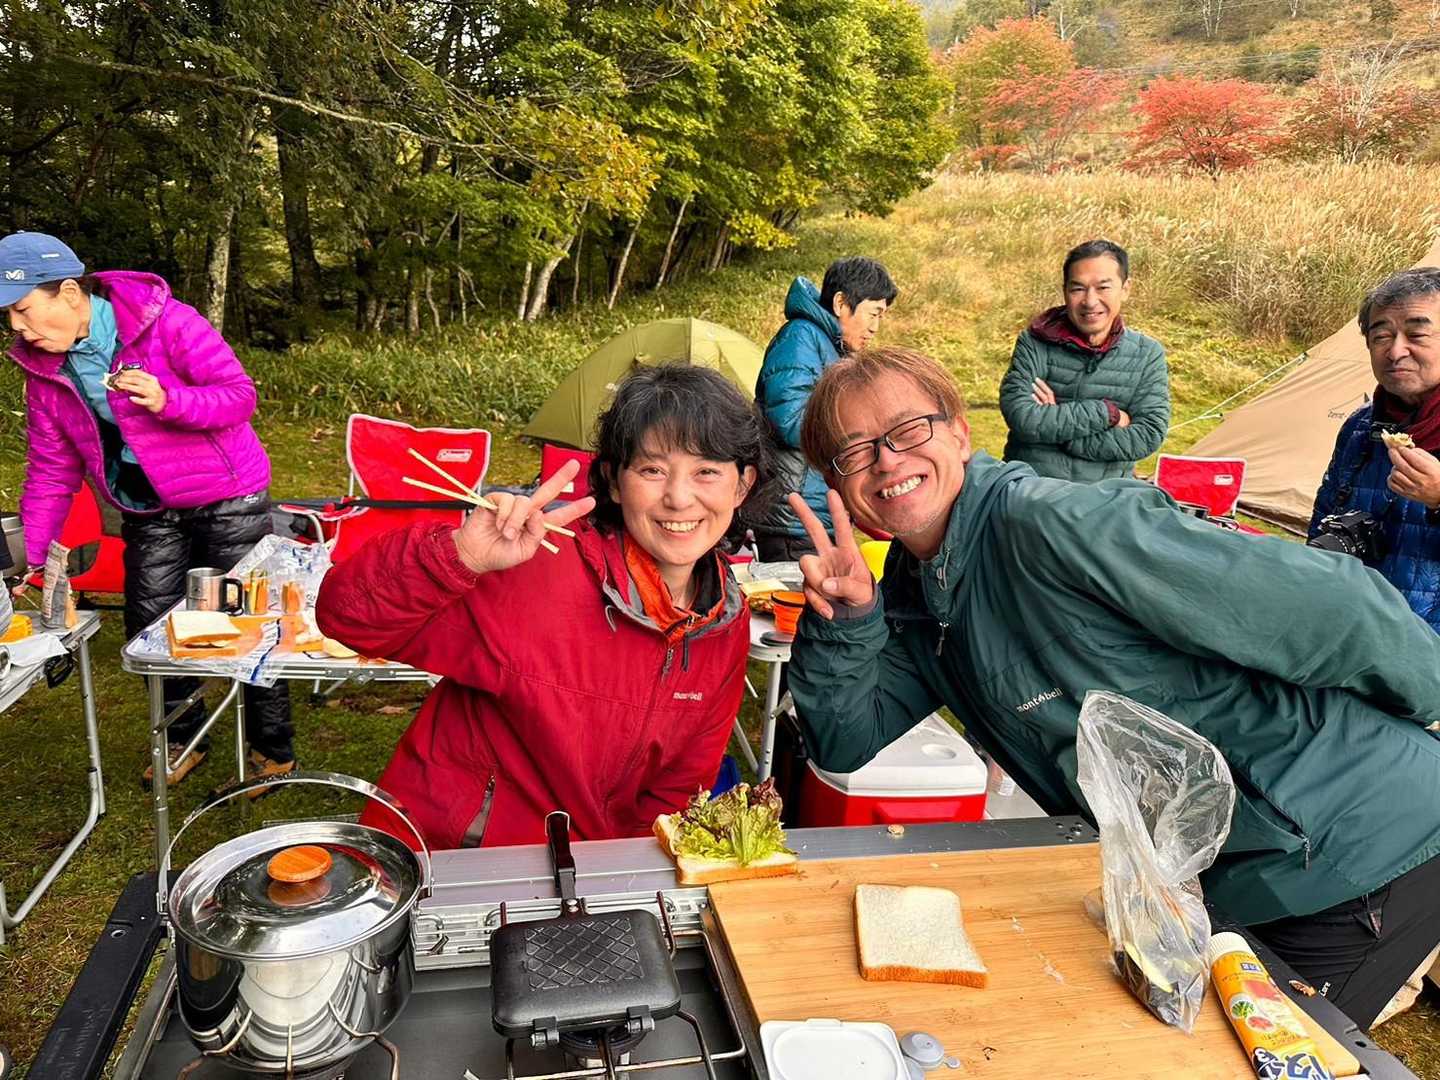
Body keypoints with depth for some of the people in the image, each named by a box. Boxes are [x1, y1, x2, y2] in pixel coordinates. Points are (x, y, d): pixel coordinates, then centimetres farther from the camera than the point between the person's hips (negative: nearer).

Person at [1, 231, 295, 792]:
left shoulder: (167, 322, -20)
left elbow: (240, 395, -17)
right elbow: (52, 468, 4)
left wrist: (168, 401, -34)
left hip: (227, 498, -6)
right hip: (148, 511, 6)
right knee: (149, 629, 9)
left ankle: (274, 752, 14)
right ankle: (183, 738, 32)